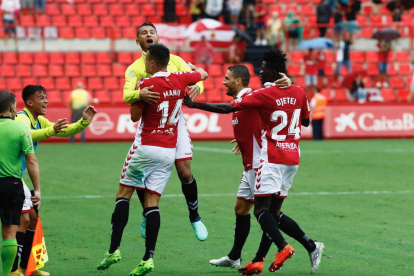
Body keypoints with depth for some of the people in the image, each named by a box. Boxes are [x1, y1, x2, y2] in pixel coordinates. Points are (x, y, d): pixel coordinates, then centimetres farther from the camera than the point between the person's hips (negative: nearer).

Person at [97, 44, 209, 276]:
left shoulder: (148, 84, -13)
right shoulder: (180, 79, 2)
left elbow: (135, 116, -4)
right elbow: (203, 74, 23)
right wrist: (192, 66, 41)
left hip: (146, 147, -5)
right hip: (169, 150, 5)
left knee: (124, 193, 5)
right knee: (152, 201, 3)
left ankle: (114, 250, -3)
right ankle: (148, 257, -7)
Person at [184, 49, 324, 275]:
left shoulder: (264, 95, -12)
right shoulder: (299, 93, 5)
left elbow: (227, 108, -12)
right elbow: (306, 121, 21)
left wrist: (193, 104, -5)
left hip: (272, 158, -7)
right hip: (292, 157, 7)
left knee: (261, 209, -8)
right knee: (273, 213, 8)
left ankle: (283, 247, -28)